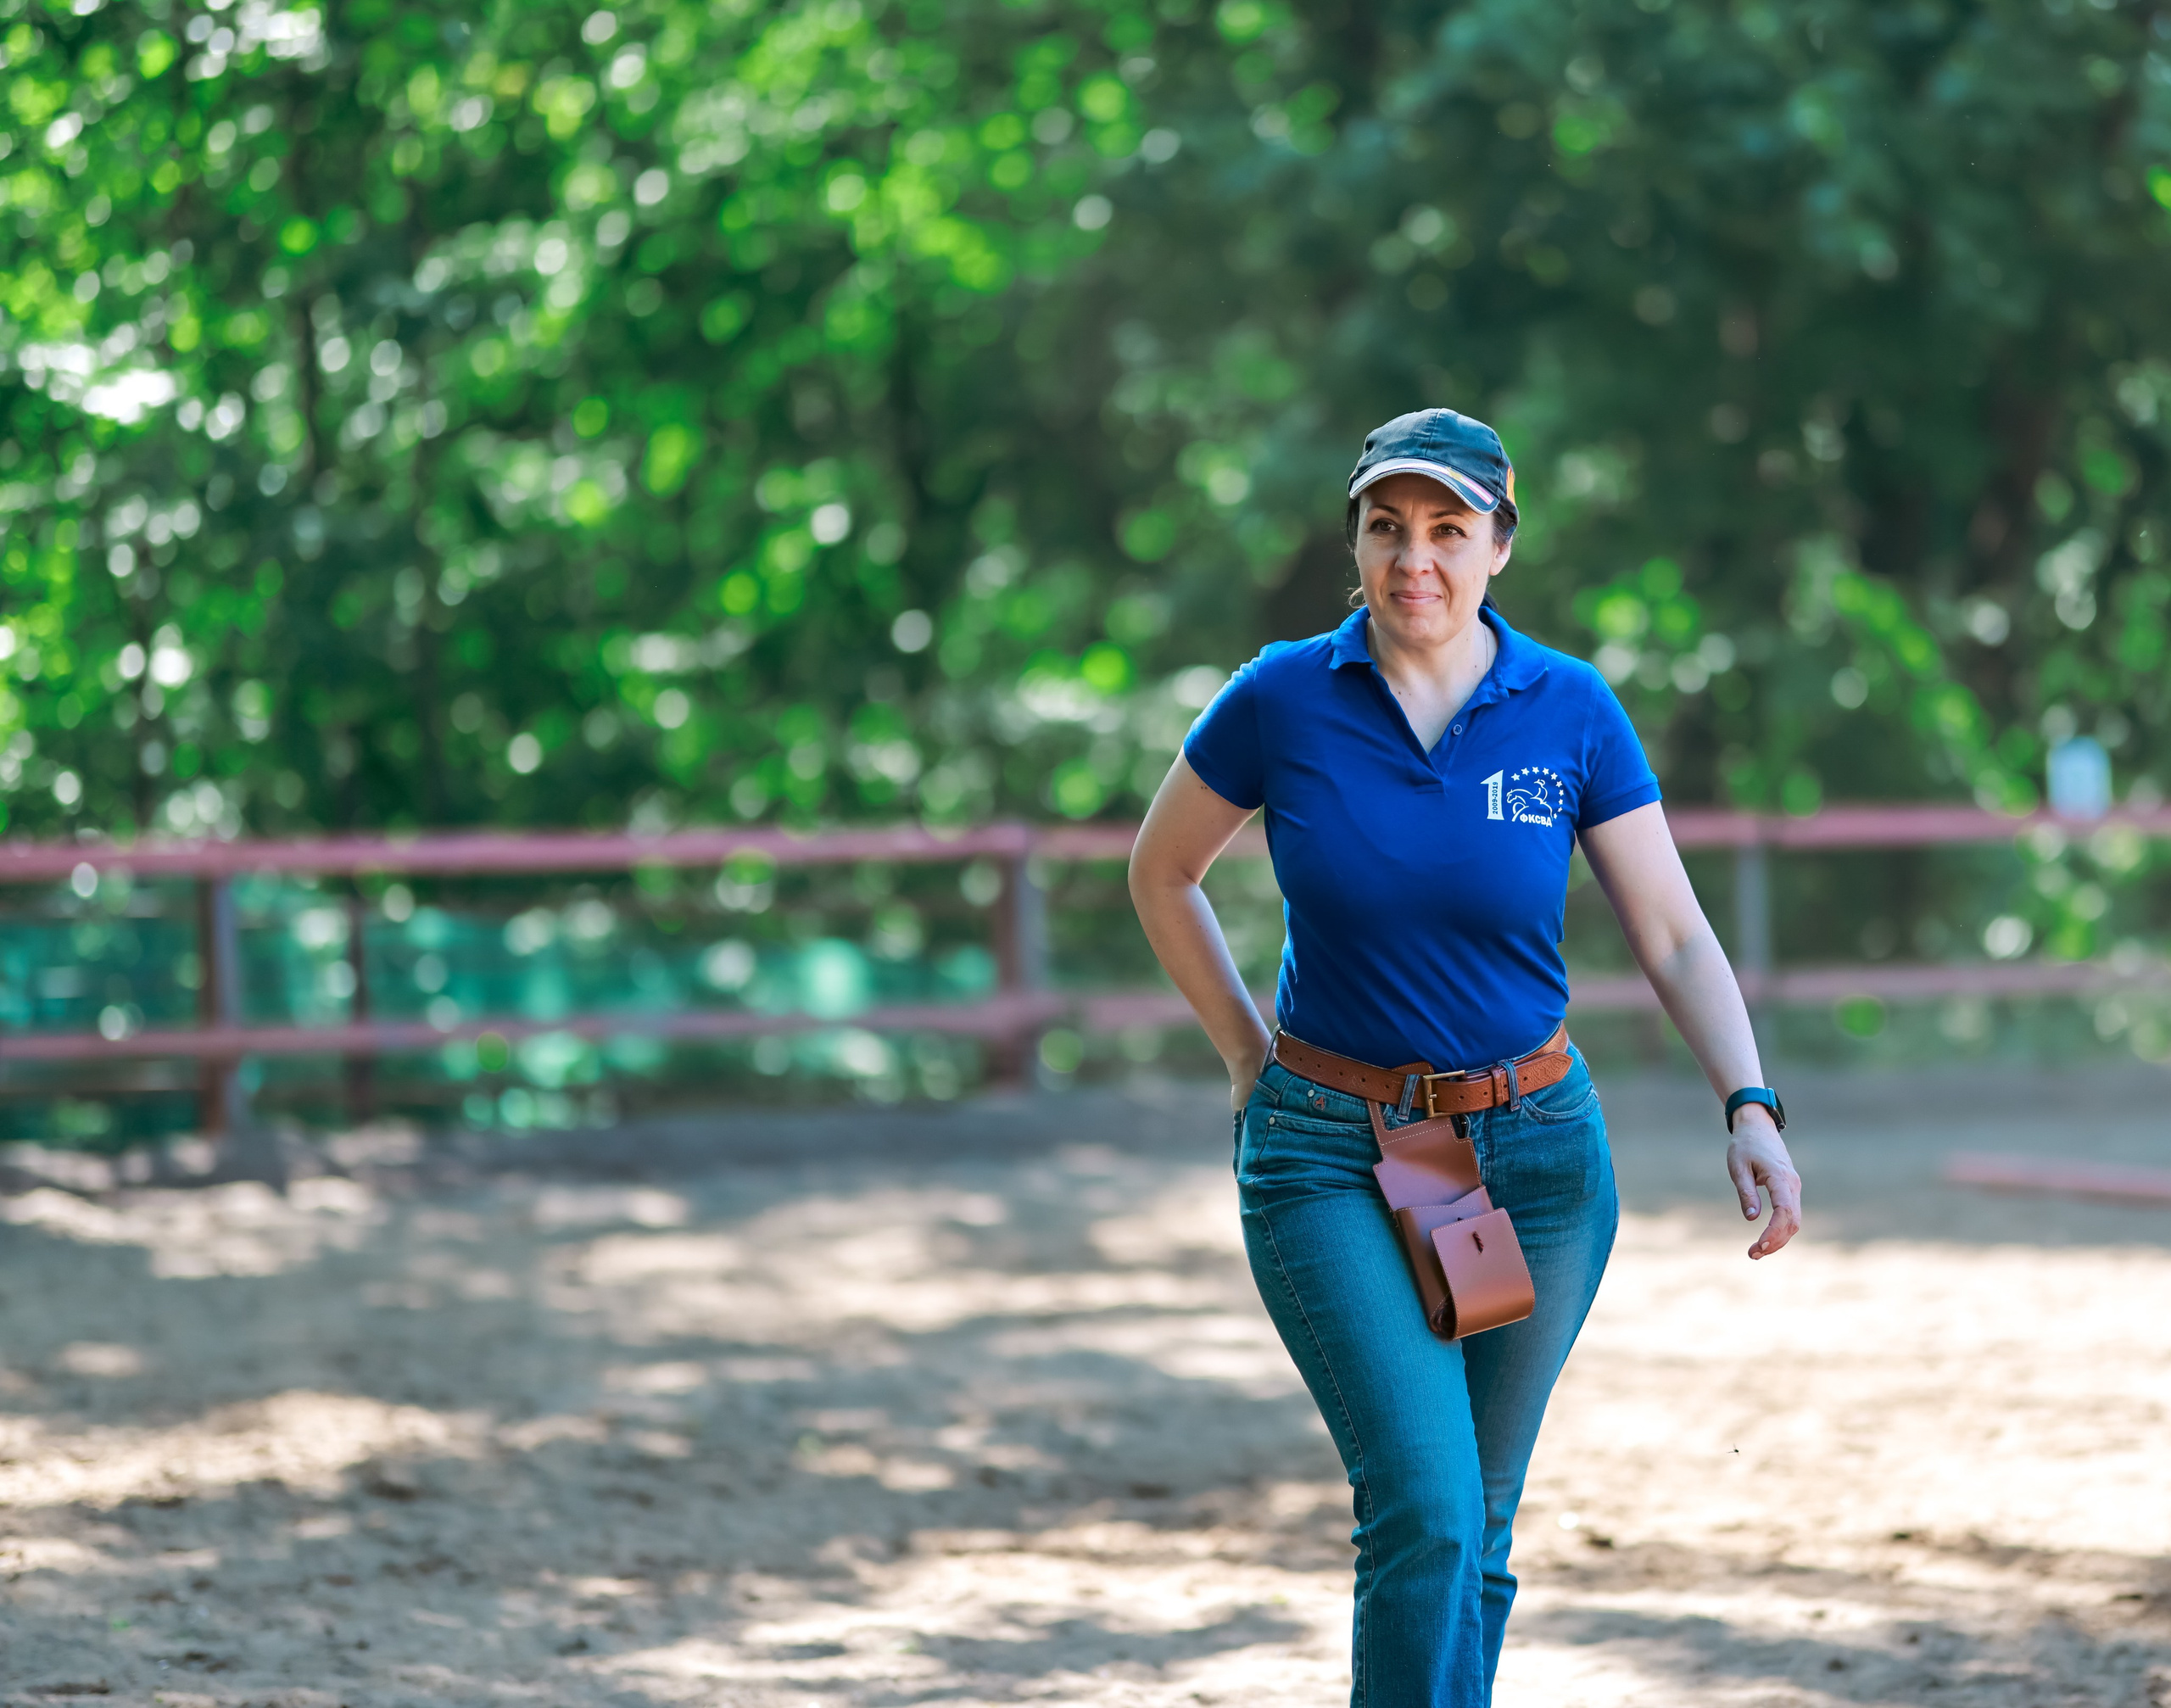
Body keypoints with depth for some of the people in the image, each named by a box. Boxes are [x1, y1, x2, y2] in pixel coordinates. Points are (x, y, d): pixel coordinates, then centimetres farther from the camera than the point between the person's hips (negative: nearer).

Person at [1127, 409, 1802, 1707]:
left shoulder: (1572, 710, -4)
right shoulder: (1282, 701, -6)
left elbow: (1674, 934, -2)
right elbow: (1162, 877, 9)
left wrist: (1751, 1108, -15)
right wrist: (1246, 1056, 5)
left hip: (1533, 1151, 2)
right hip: (1330, 1156, -2)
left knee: (1477, 1527, 11)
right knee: (1424, 1509, -17)